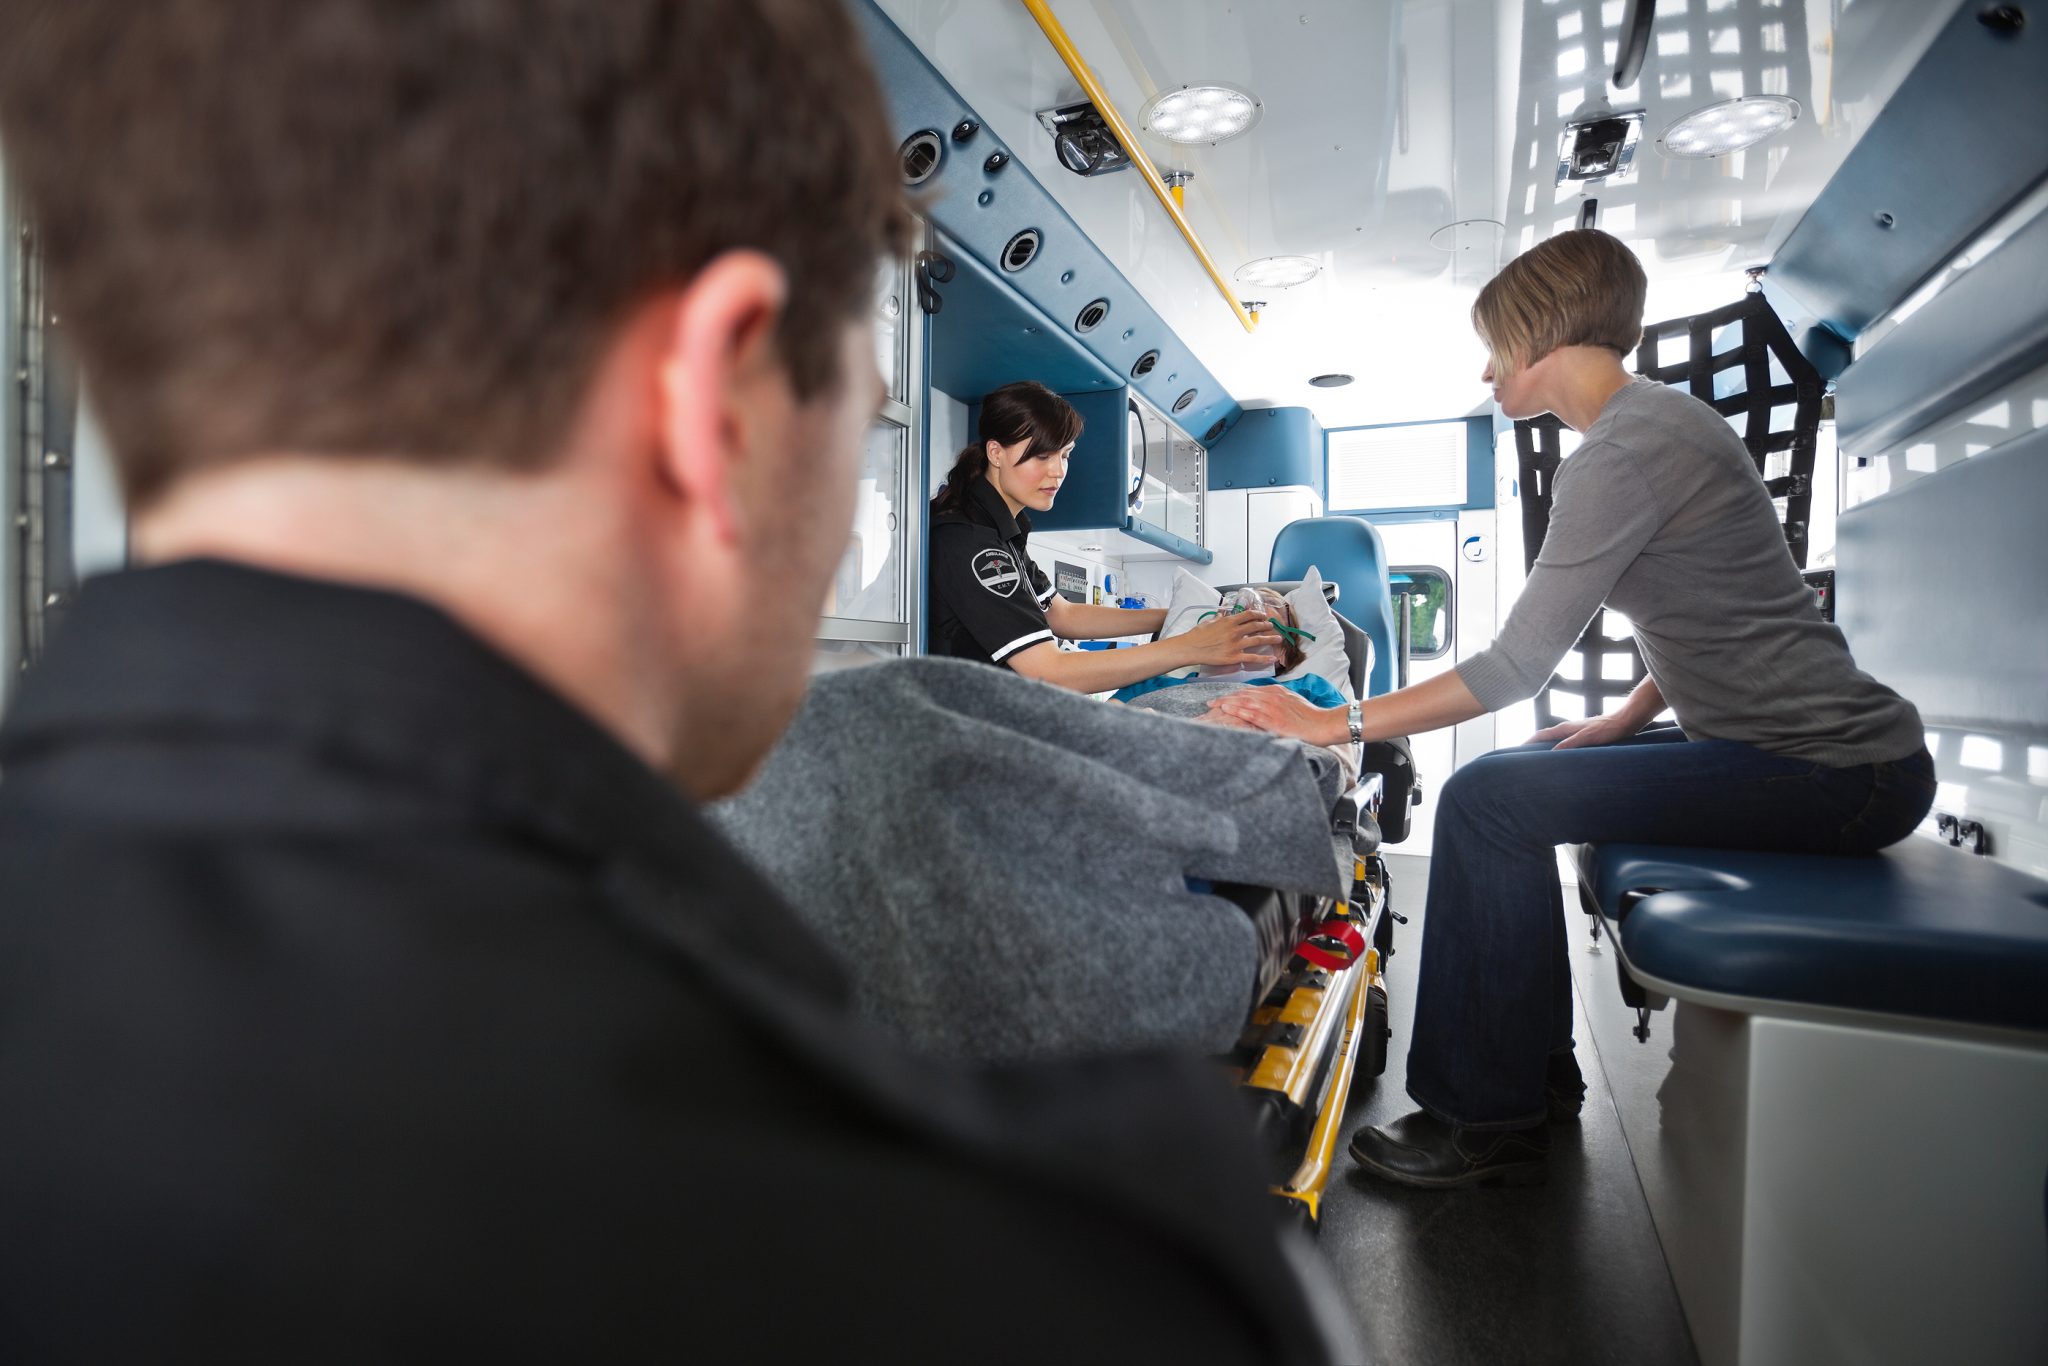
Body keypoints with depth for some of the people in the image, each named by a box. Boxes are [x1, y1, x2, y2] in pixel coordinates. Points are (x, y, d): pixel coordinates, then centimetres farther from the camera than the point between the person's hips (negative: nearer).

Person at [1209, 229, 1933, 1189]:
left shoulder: (1621, 454, -19)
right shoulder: (1663, 417, 13)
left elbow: (1515, 670, -22)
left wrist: (1336, 724, -19)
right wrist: (1628, 718, 11)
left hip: (1832, 770, -10)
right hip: (1824, 749, 10)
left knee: (1488, 805, -18)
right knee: (1507, 782, 11)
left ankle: (1487, 1121, -2)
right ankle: (1538, 1068, 19)